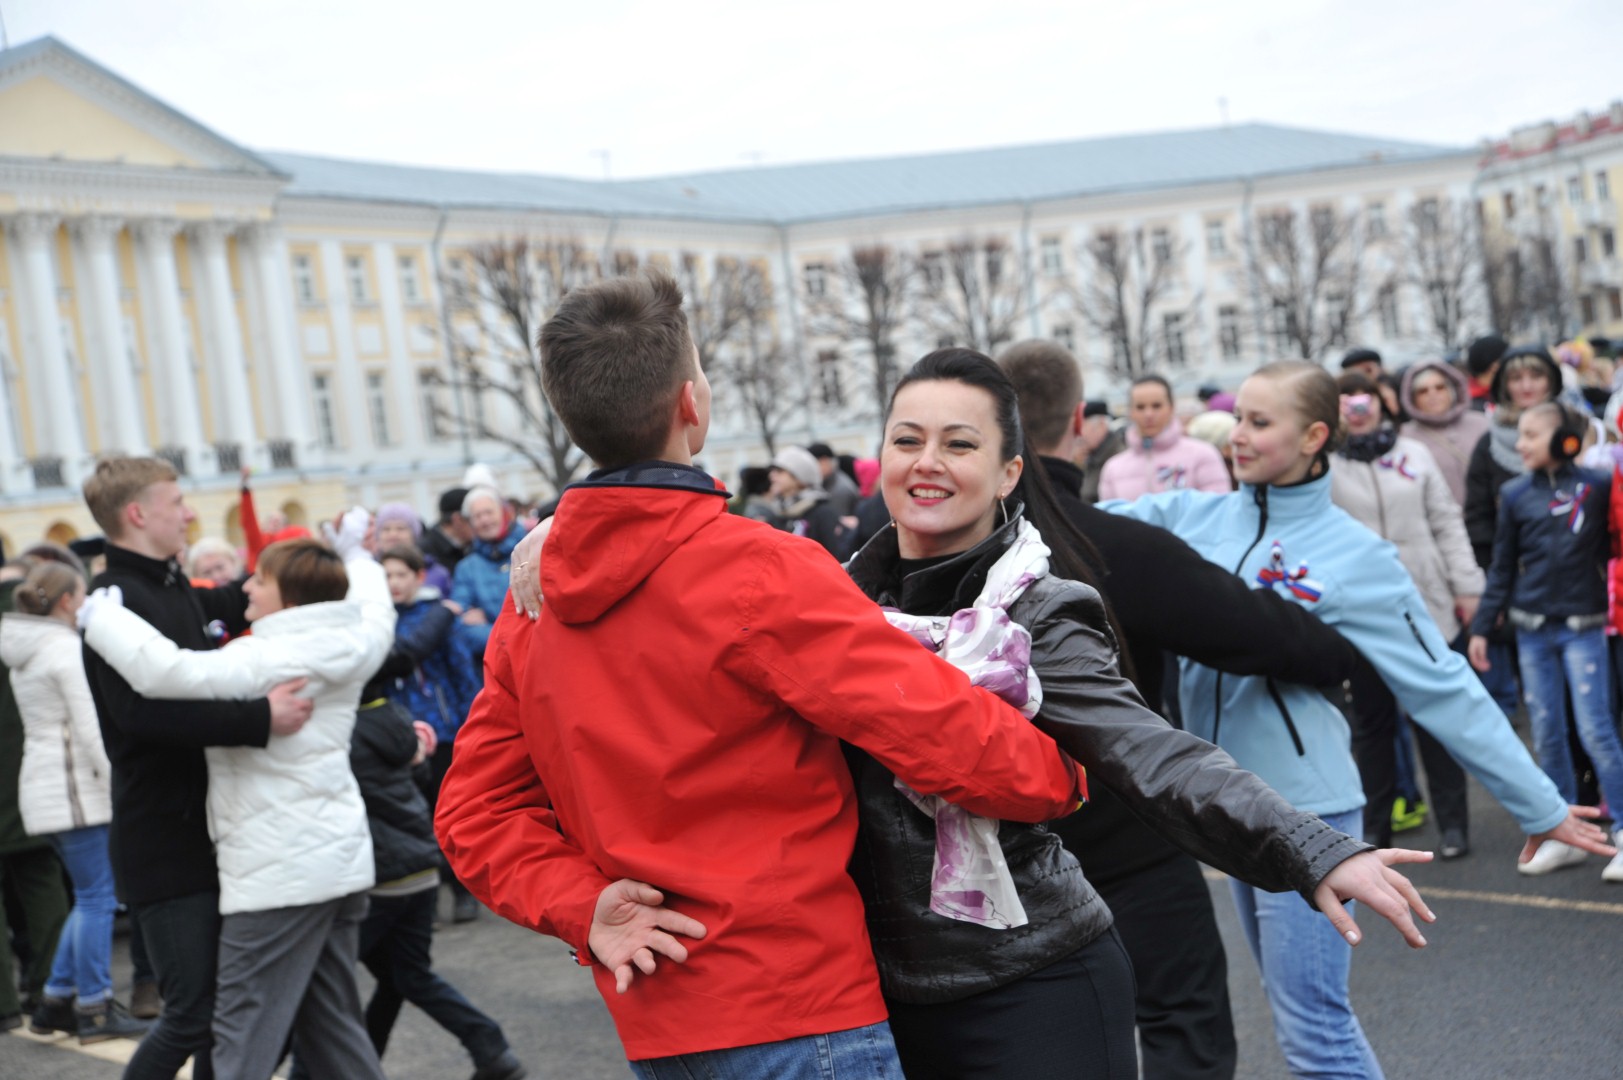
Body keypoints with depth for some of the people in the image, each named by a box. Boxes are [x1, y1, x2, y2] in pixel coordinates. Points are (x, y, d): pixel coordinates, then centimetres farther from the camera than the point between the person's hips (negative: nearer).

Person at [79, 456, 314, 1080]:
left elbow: (248, 603, 33)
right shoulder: (115, 602, -15)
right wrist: (261, 719, -34)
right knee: (193, 1016, -5)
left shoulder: (183, 595, 12)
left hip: (212, 834, 9)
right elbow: (142, 711, -29)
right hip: (164, 845, -9)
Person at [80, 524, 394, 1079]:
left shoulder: (267, 658, -18)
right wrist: (352, 553, 45)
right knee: (332, 1026, 18)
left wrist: (102, 616, -12)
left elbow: (167, 670, -28)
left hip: (278, 872, -9)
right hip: (340, 859, 9)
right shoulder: (348, 645, 5)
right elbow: (376, 611, 29)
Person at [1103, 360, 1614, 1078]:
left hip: (1305, 809, -5)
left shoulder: (1355, 556, -9)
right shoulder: (1192, 518, 3)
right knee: (1297, 1006, 18)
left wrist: (1538, 805, -4)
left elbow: (1443, 688, -6)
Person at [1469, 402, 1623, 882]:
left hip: (1583, 626, -3)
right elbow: (1503, 567, 9)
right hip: (1532, 629, 3)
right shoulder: (1516, 494, 4)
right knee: (1546, 733, 6)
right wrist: (1482, 626, 6)